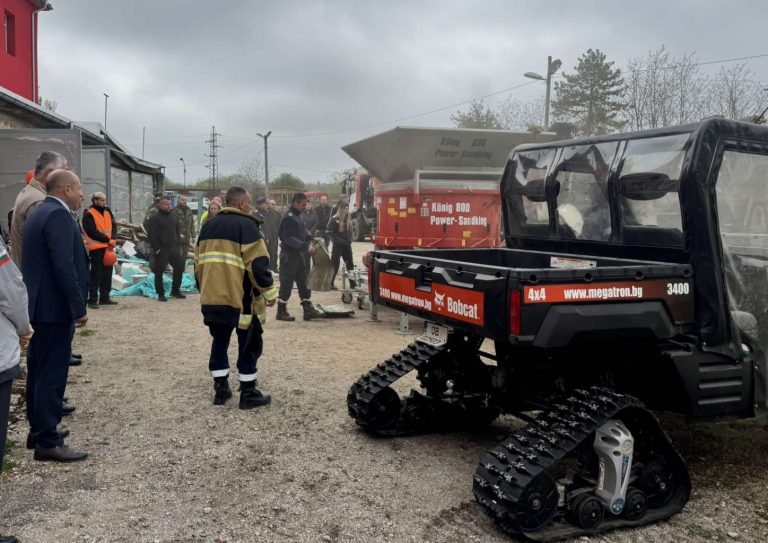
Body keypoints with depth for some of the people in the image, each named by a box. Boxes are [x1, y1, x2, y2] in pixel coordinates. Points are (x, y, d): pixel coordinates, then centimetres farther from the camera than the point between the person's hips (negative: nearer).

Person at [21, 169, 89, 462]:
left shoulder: (39, 213, 16)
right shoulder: (58, 215, -16)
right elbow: (64, 266, -23)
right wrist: (79, 308, -19)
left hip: (39, 306, 10)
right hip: (55, 309, -10)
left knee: (39, 372, 16)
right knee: (52, 374, -5)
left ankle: (38, 430, 27)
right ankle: (48, 442, 1)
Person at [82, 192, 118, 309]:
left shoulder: (107, 212, 15)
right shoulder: (89, 214, -7)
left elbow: (114, 226, 13)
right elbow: (92, 231, -15)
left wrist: (112, 239, -6)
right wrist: (108, 240, -15)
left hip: (107, 247, 7)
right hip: (96, 248, -7)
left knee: (107, 273, 11)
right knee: (96, 274, -7)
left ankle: (104, 297, 21)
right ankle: (92, 300, -2)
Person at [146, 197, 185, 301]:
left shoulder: (172, 218, 15)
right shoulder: (154, 218, -7)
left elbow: (176, 232, 23)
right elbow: (150, 235, -13)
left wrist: (178, 245, 12)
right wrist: (156, 248, -17)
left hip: (173, 249, 7)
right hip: (161, 250, -7)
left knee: (179, 267, 6)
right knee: (159, 273, -1)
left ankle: (175, 290, 20)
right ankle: (161, 294, 9)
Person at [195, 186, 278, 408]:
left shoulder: (209, 226, 14)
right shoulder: (246, 225, -8)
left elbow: (199, 263, 18)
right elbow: (258, 263, -16)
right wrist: (269, 291, -7)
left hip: (212, 298, 7)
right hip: (240, 299, -6)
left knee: (219, 341, 17)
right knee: (249, 345, 5)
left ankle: (220, 389, 20)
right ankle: (248, 393, 8)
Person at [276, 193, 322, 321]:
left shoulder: (299, 216, 11)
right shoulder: (289, 218, -18)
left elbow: (304, 231, 20)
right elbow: (289, 239, -24)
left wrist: (311, 238, 1)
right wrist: (306, 246, -26)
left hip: (299, 254, 9)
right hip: (289, 254, -9)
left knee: (303, 283, 11)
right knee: (286, 284, -1)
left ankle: (308, 310, 16)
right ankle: (281, 312, 10)